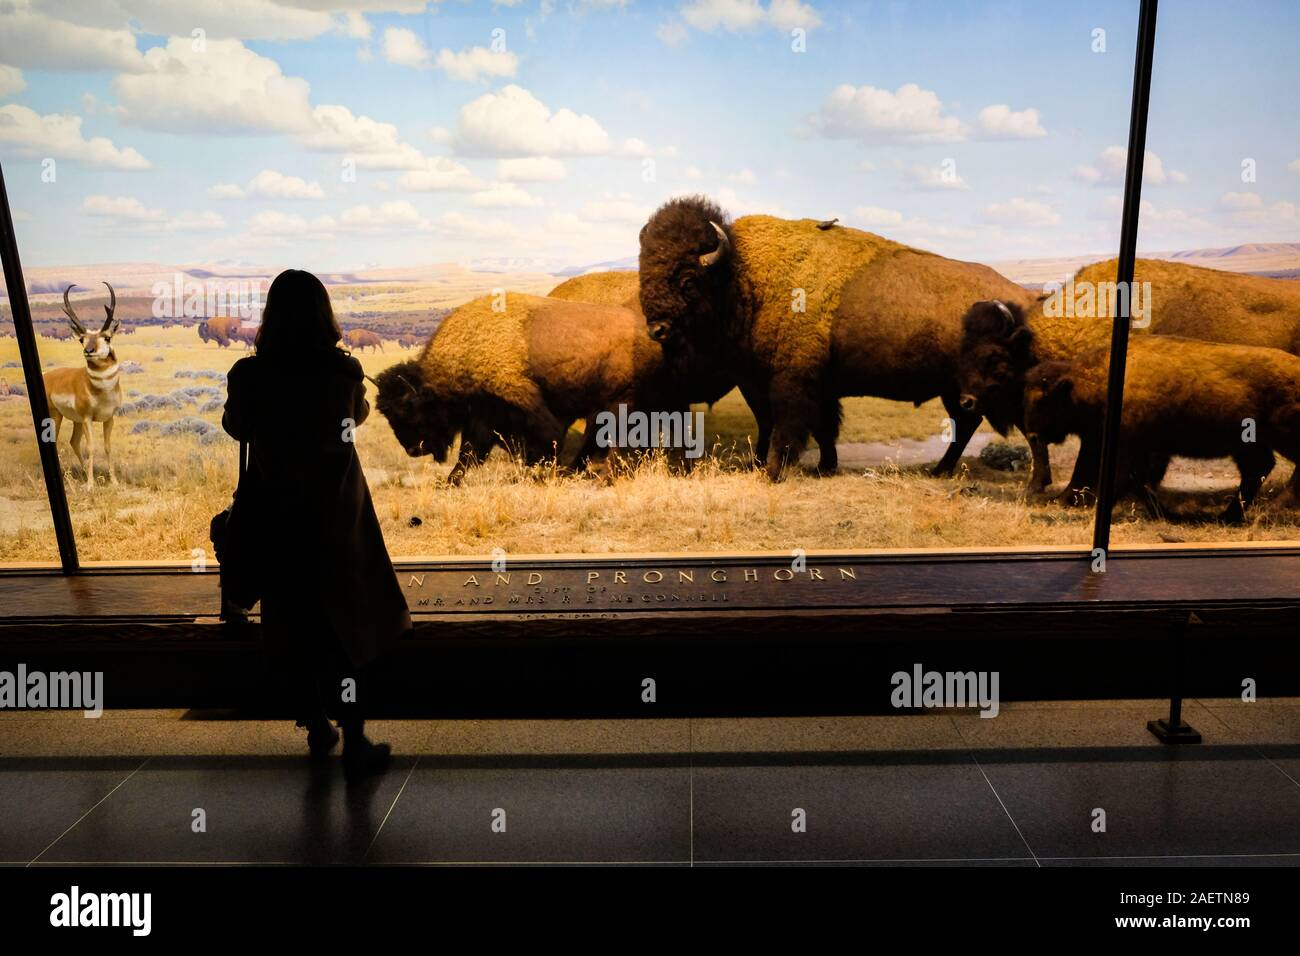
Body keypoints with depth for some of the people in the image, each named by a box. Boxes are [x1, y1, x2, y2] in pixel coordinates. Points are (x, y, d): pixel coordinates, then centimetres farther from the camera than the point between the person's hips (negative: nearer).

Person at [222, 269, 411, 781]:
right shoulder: (345, 370, -12)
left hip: (276, 516, 1)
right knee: (347, 627, 9)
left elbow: (236, 427, 7)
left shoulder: (249, 374, -12)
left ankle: (316, 729, 31)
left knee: (291, 628, 17)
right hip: (337, 514, -1)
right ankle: (355, 744, 12)